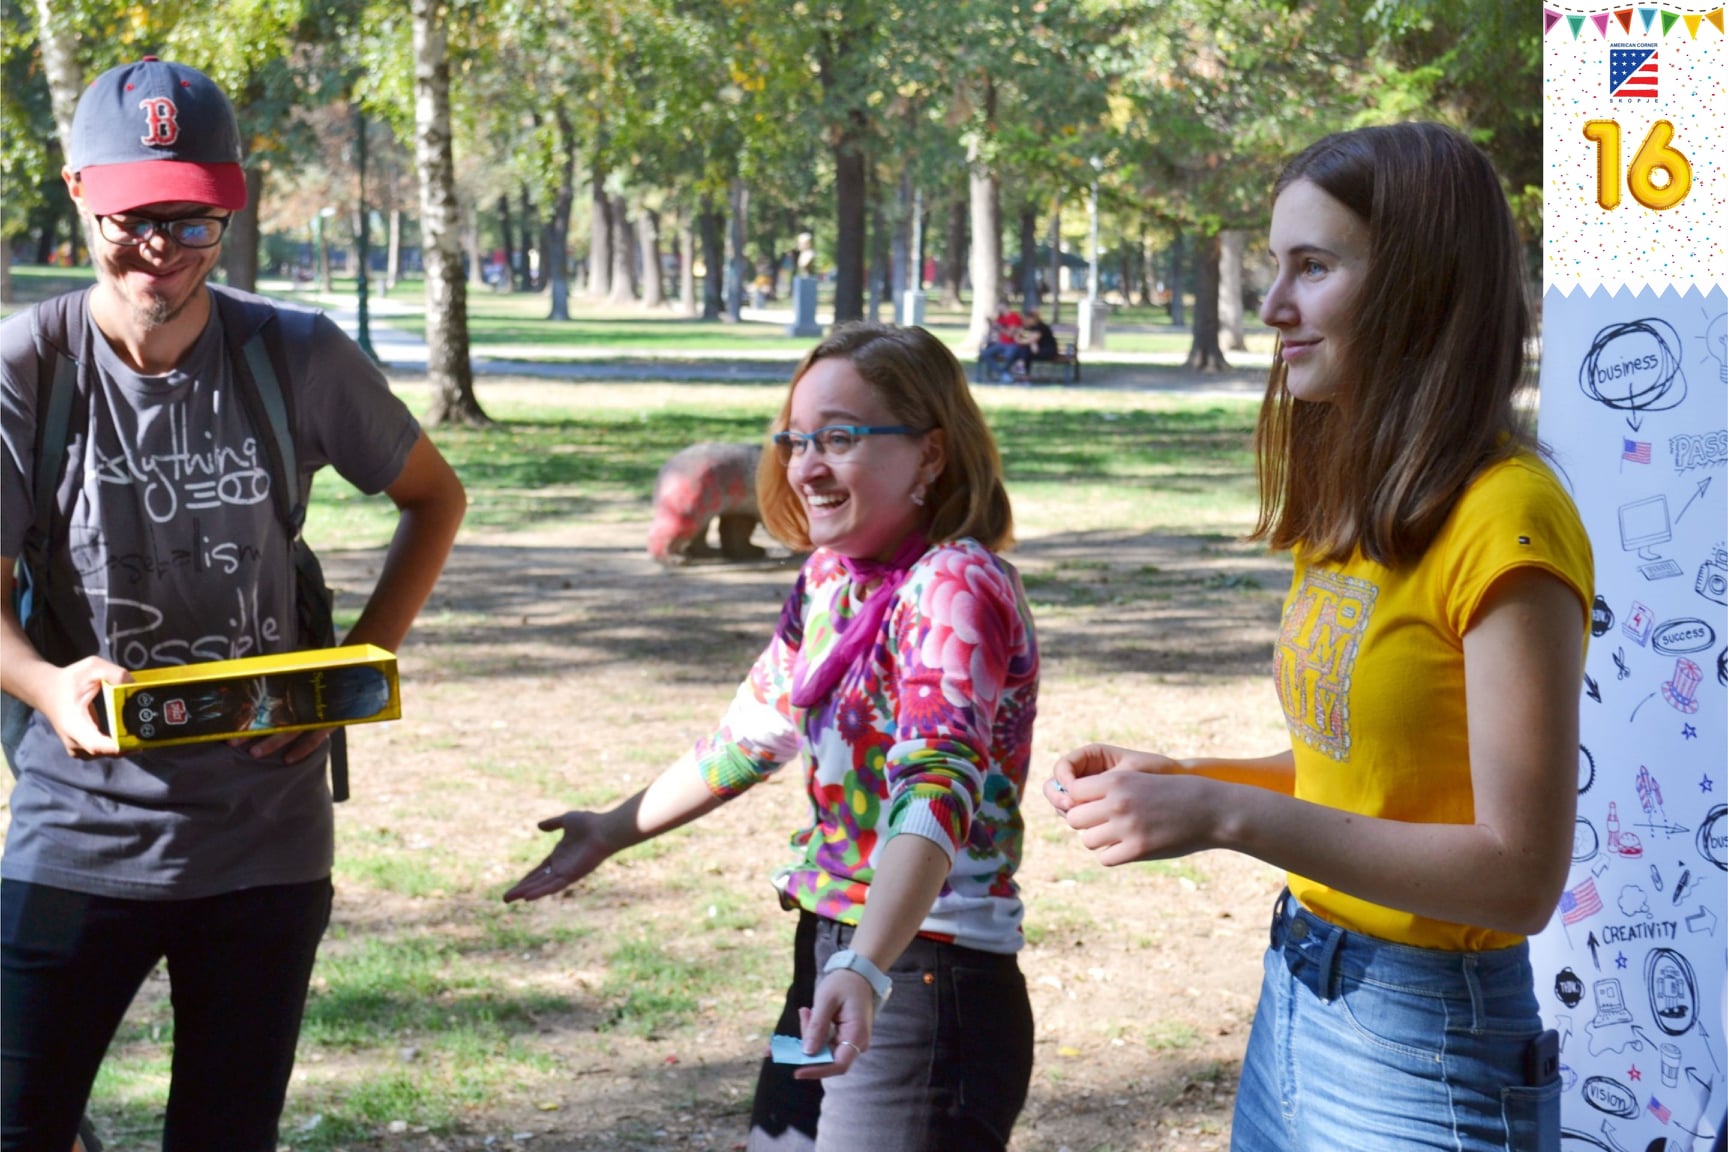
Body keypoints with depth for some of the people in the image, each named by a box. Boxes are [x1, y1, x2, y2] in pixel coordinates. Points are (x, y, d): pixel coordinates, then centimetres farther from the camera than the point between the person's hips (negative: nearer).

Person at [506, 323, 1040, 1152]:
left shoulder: (955, 587, -18)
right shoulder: (831, 577, 7)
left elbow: (935, 792, -33)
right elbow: (755, 731, 22)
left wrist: (866, 972, -47)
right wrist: (615, 830, 32)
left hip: (927, 983, -8)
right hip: (827, 963, 8)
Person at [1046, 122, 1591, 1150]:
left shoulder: (1505, 521, -19)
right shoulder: (1354, 506, 8)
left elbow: (1520, 873, -22)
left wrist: (1228, 815, -26)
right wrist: (1175, 779, -1)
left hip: (1427, 1040, -8)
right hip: (1295, 997, 8)